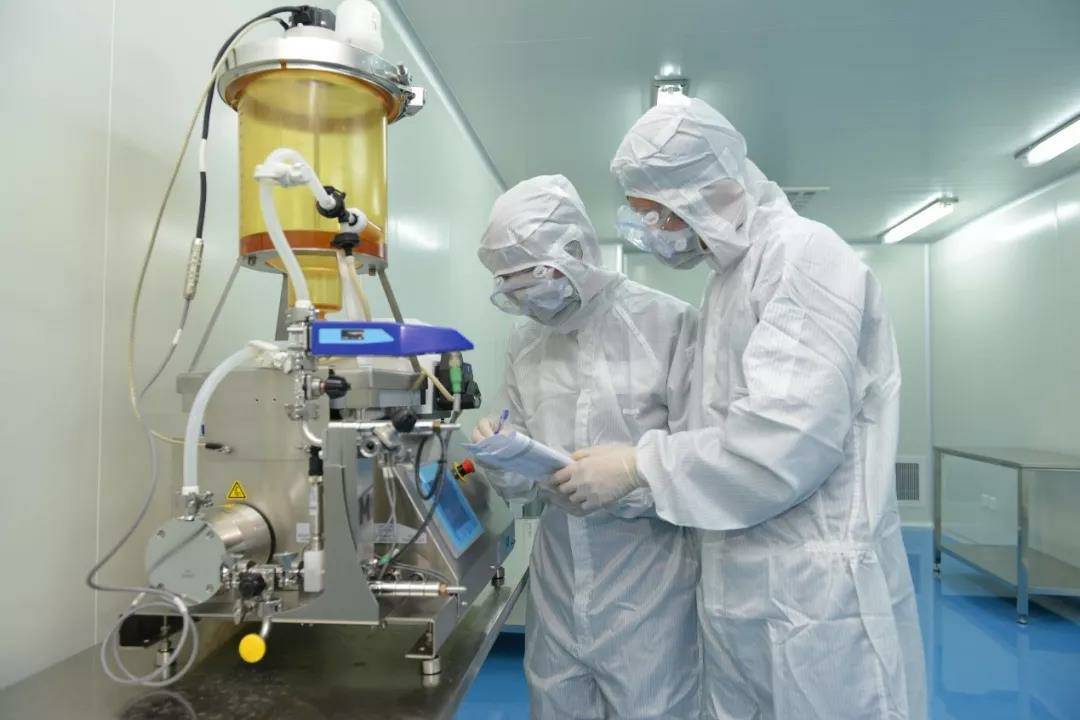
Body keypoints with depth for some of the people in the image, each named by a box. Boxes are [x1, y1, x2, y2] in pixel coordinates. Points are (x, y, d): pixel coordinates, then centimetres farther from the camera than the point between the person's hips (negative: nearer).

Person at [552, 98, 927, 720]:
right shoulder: (732, 274, 15)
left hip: (818, 597, -8)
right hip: (741, 588, 8)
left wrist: (640, 466, -15)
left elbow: (789, 441, -24)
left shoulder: (803, 254, -14)